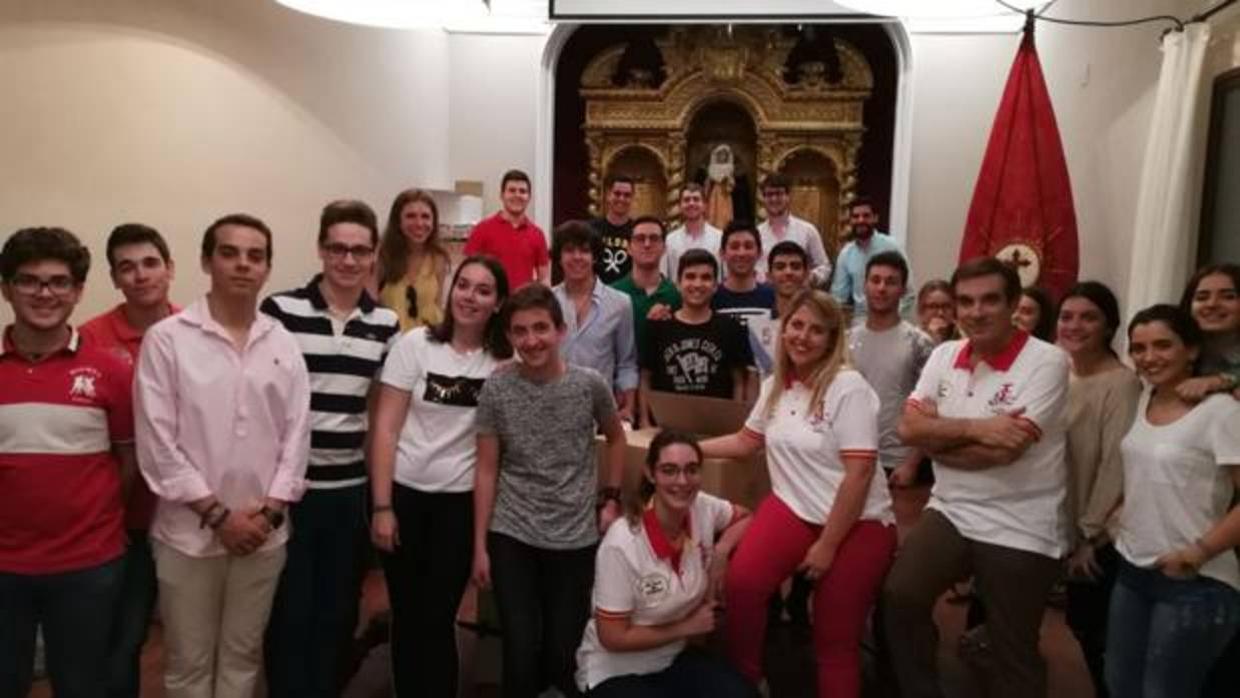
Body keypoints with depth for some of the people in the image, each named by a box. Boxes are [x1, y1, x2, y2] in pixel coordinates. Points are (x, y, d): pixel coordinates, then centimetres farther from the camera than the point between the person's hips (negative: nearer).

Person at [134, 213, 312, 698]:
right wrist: (217, 514, -11)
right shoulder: (167, 338, -6)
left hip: (263, 534, 3)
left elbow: (297, 435, 3)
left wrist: (270, 510, -7)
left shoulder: (285, 346, 4)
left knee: (242, 656, 16)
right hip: (189, 533, -2)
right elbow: (156, 441, -10)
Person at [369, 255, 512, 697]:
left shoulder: (505, 360, -2)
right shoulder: (415, 344, -4)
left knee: (438, 618, 3)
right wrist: (381, 506, -9)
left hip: (461, 500, 0)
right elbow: (385, 428, -5)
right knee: (406, 613, 12)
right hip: (404, 493, 0)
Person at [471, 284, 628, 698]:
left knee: (563, 653, 9)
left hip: (576, 537, 1)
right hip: (511, 536, 0)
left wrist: (610, 499, 4)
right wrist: (479, 546, -1)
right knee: (521, 652, 2)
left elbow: (616, 438, 12)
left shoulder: (590, 384, -7)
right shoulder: (495, 389, -7)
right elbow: (487, 469, -2)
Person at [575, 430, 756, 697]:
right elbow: (613, 638, -18)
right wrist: (687, 627, -11)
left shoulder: (703, 507, -12)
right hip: (615, 671, -4)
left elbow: (745, 518, 11)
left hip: (675, 657, 5)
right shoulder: (621, 545, -27)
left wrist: (721, 550, -9)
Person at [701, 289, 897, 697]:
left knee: (836, 640, 4)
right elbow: (746, 441, 22)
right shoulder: (775, 385, 7)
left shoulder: (849, 388, -14)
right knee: (741, 583, -21)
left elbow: (859, 473, -17)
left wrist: (827, 545, -15)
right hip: (793, 509, 4)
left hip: (857, 524, -4)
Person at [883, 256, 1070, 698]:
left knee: (1013, 654, 9)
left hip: (1019, 529, -4)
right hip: (950, 512, 4)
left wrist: (937, 441, -9)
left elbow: (1005, 449, -22)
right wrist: (975, 428, -19)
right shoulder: (944, 355, 5)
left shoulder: (1046, 361, -13)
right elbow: (909, 428, -5)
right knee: (898, 599, -12)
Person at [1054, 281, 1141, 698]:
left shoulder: (1121, 383, -17)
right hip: (1070, 527, 7)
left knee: (1098, 631, 6)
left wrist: (1089, 534, -15)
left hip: (1103, 535, -7)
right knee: (1080, 622, 17)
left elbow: (1116, 465, -19)